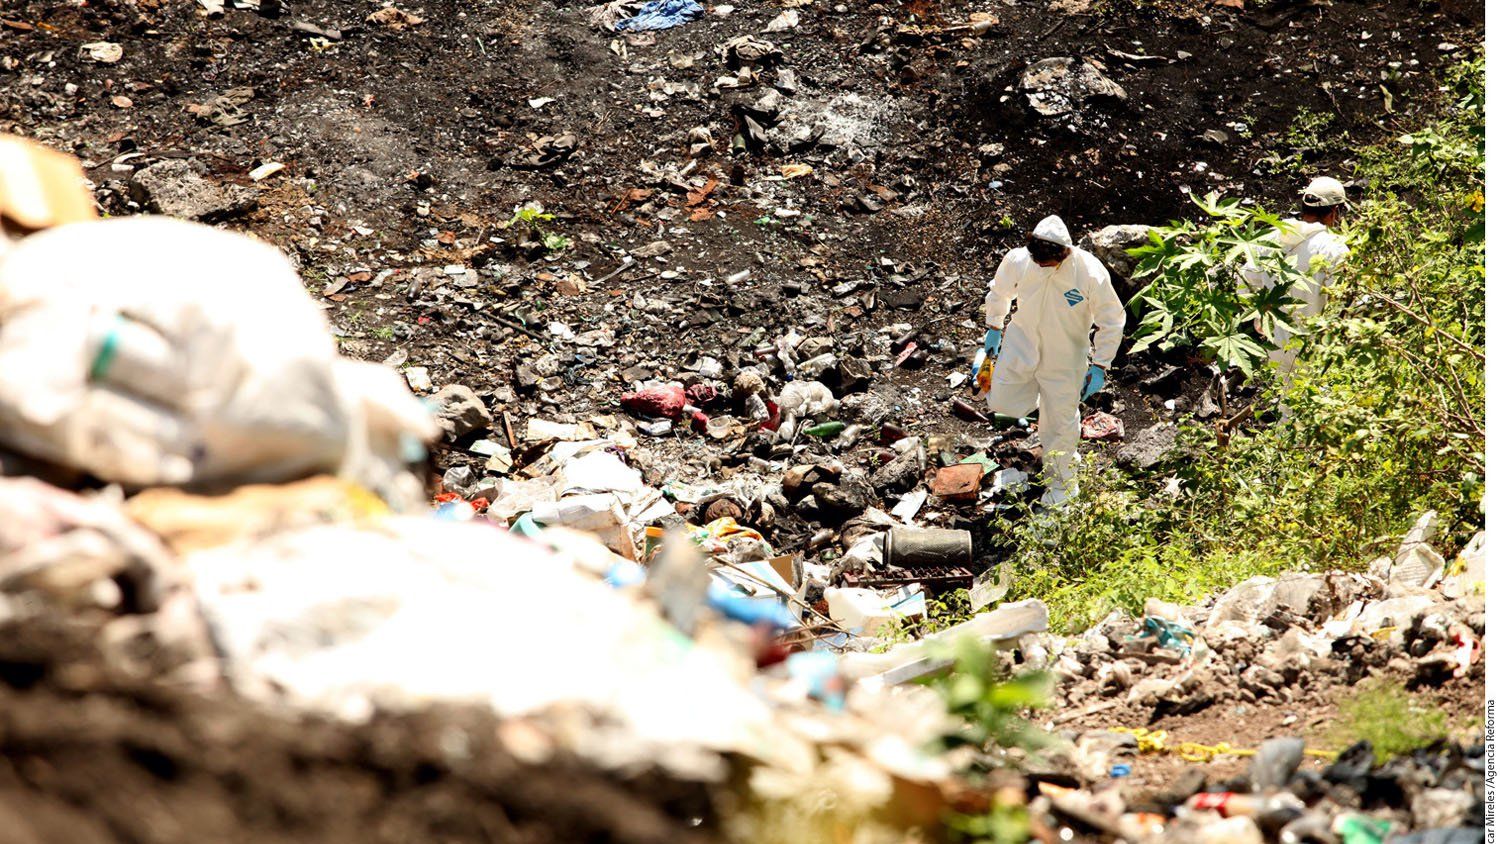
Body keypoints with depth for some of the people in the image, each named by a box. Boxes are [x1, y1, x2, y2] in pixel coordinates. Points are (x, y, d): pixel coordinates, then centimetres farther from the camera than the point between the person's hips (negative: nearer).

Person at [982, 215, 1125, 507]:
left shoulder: (1091, 274, -30)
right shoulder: (1017, 260, -22)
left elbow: (1112, 322, -15)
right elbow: (999, 292, 2)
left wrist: (1099, 367, -12)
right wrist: (993, 328, 13)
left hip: (1064, 359, -3)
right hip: (1020, 346, 3)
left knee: (1059, 423, 11)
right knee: (1002, 403, 15)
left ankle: (1059, 484, 35)